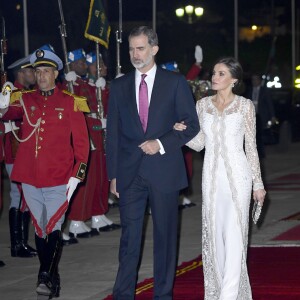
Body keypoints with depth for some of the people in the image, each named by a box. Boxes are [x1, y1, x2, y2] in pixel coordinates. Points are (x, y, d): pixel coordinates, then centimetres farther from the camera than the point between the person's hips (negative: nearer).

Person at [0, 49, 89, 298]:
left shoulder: (70, 102, 1)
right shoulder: (25, 99, 7)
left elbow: (81, 142, 1)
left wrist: (76, 175, -5)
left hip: (58, 180, -3)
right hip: (29, 178, 3)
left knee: (53, 228, -9)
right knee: (40, 229, 11)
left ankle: (47, 277, -12)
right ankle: (51, 279, 21)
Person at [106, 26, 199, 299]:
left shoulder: (175, 82, 2)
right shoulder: (119, 86, 9)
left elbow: (191, 124, 2)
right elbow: (113, 133, 9)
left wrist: (161, 143, -11)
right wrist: (113, 174, 4)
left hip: (164, 171, -1)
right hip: (130, 173, 1)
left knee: (165, 235, 5)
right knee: (129, 237, 0)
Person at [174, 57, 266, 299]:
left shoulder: (245, 106, 0)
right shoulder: (203, 105, 8)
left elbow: (251, 146, 2)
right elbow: (199, 144, 10)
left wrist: (258, 183, 1)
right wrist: (182, 132, -10)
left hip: (237, 175, -4)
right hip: (212, 176, 4)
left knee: (234, 234, -10)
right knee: (214, 233, 6)